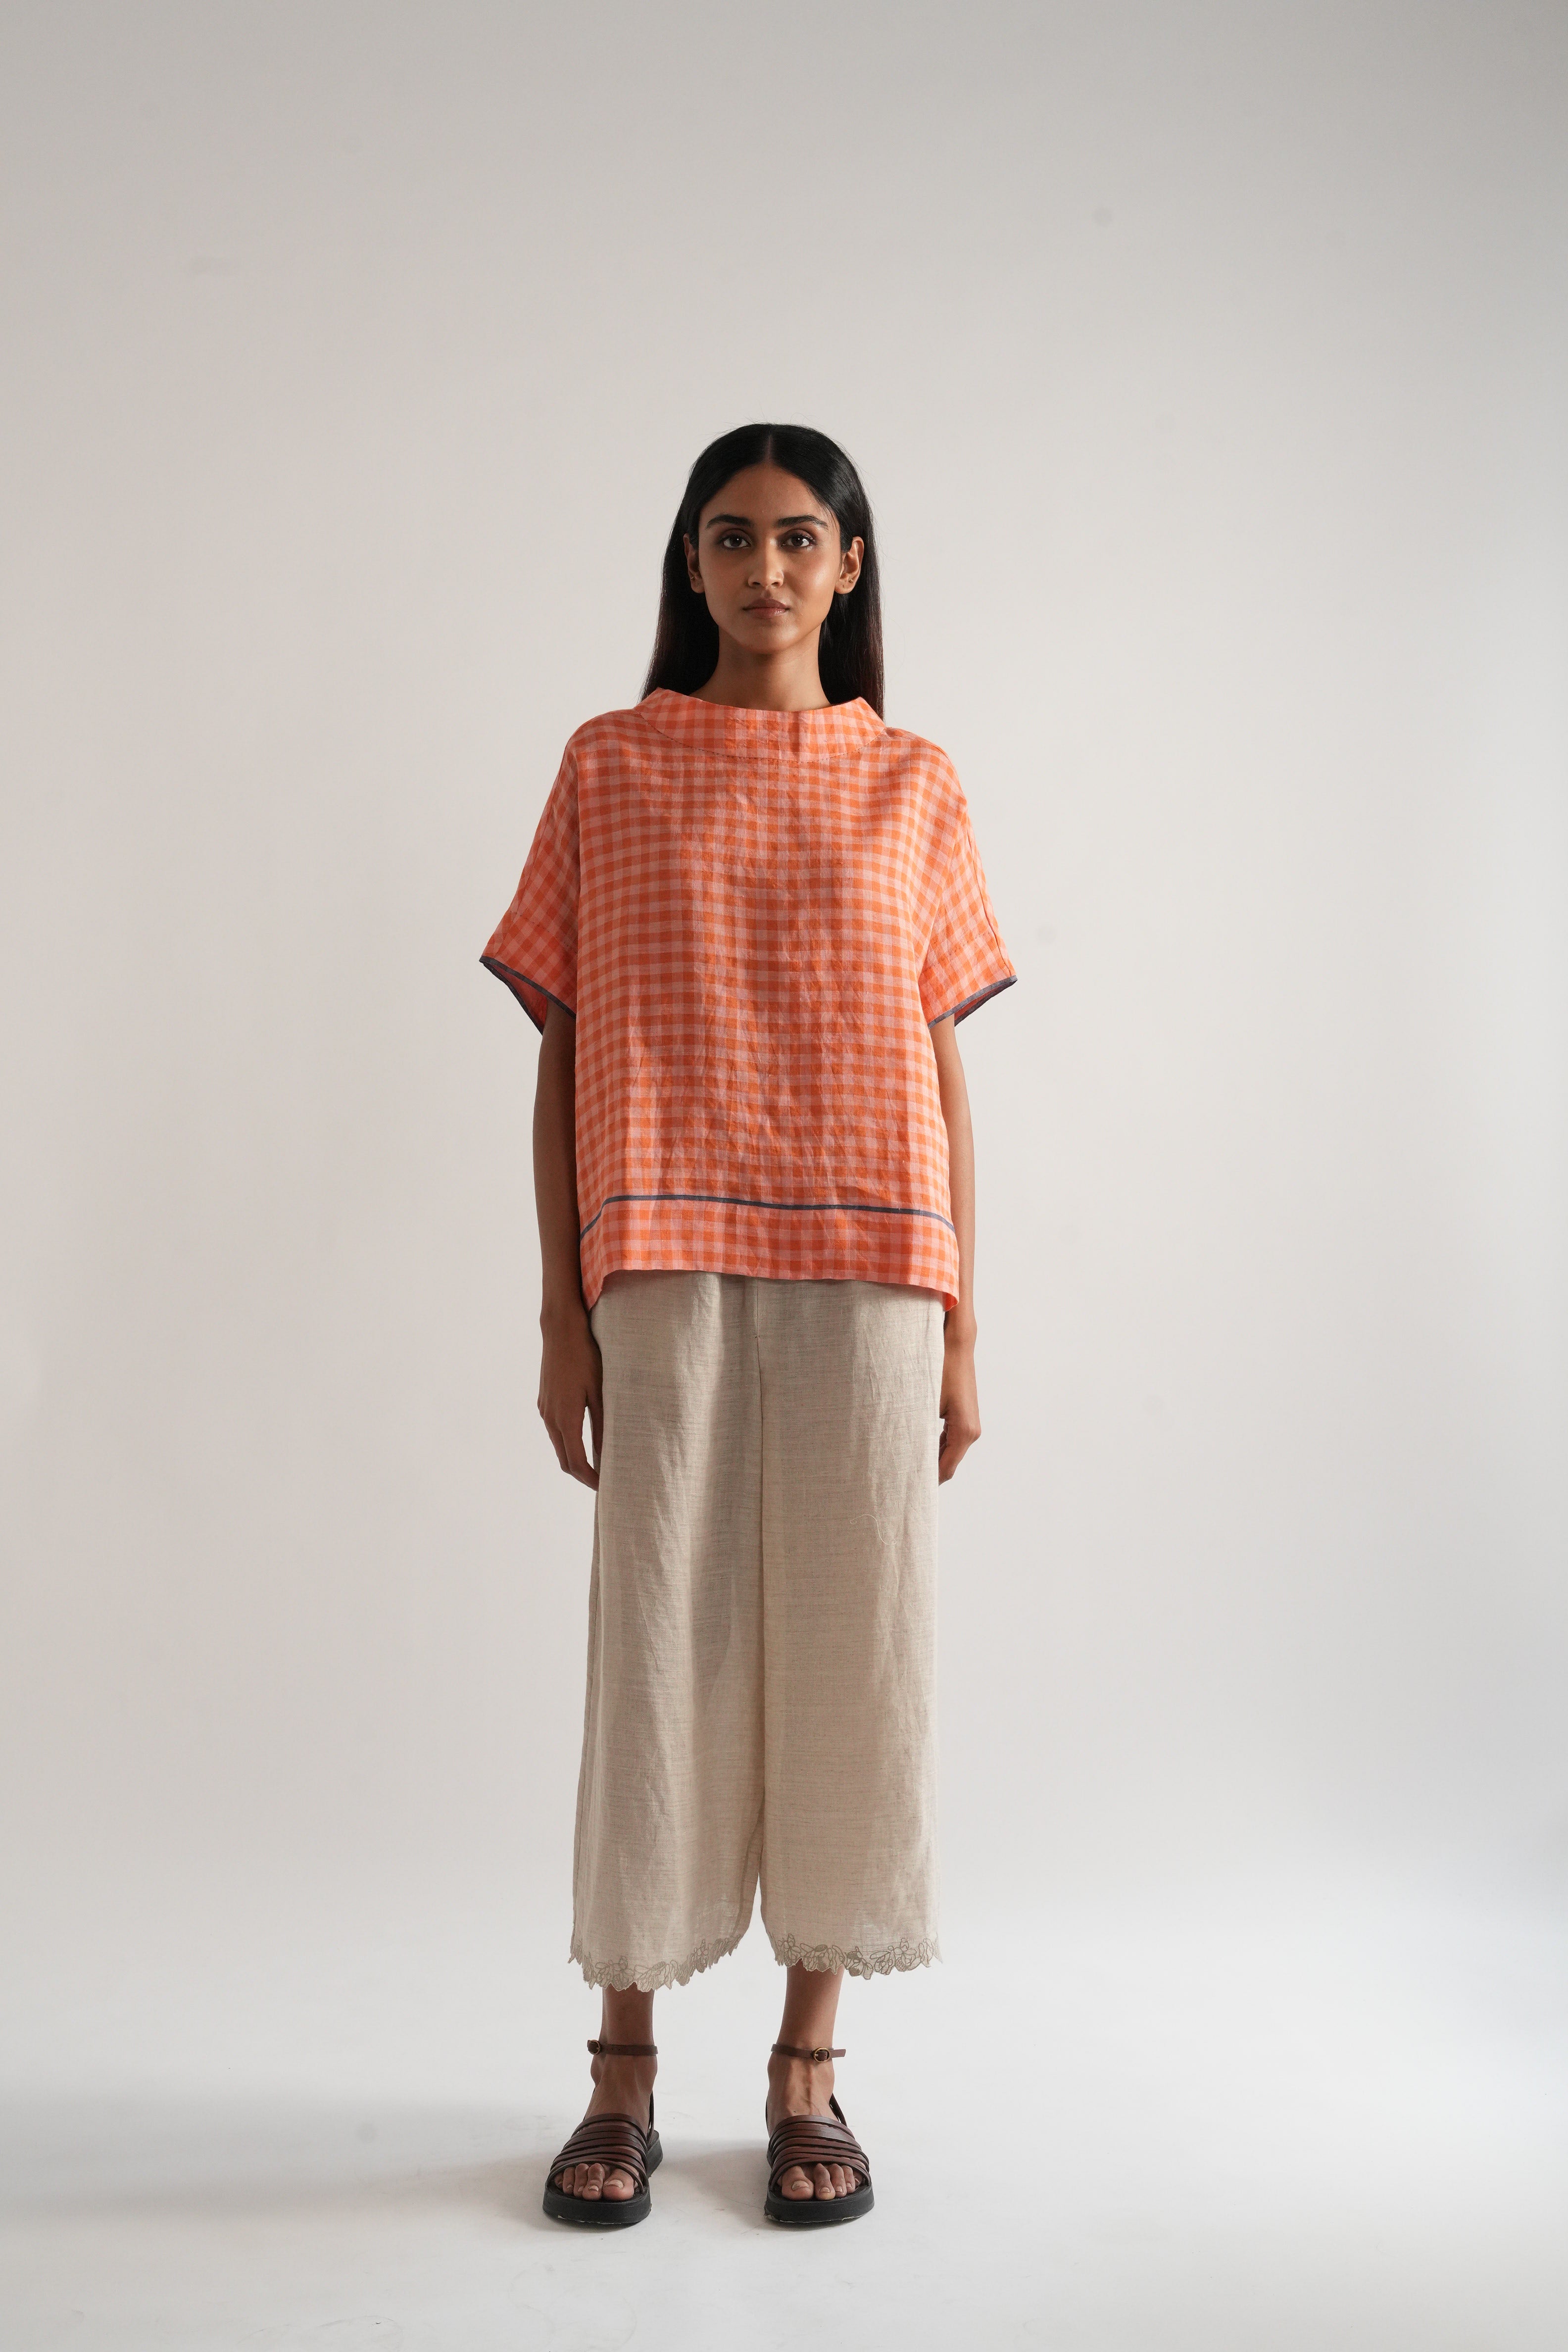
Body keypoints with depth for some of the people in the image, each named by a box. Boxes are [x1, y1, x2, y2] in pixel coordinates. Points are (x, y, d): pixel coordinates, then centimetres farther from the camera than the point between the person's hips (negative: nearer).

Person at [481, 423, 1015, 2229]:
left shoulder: (913, 789, 10)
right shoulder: (609, 769, 8)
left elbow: (943, 1068, 9)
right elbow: (563, 1054, 6)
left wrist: (962, 1326, 4)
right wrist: (562, 1312, 0)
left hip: (866, 1272, 1)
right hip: (668, 1270, -1)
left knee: (848, 1645, 4)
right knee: (659, 1640, 2)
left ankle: (809, 2067, 20)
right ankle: (624, 2071, 17)